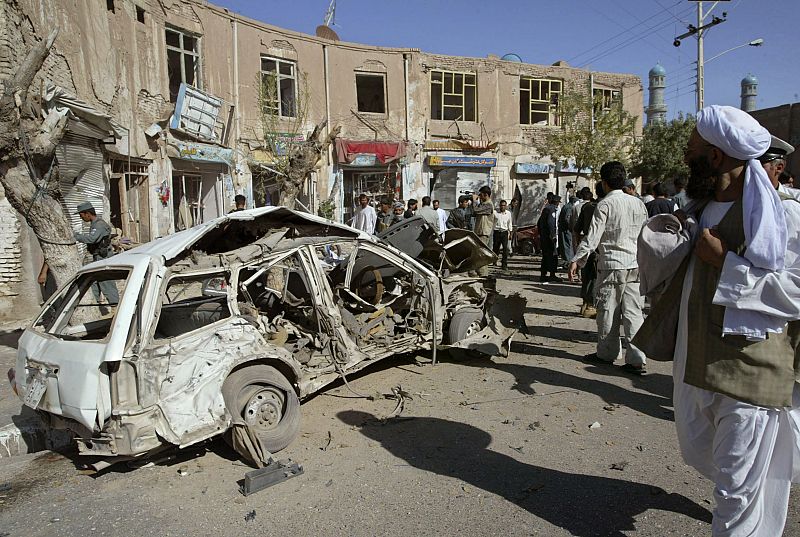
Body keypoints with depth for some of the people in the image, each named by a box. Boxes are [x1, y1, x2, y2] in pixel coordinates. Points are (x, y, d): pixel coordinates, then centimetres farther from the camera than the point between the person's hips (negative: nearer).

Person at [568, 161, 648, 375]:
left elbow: (593, 236, -13)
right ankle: (636, 359, 3)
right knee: (633, 311, 5)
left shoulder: (605, 204, -9)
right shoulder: (638, 203, 9)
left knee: (608, 310, 7)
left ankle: (606, 353, 20)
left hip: (611, 264, -5)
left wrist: (577, 260, -6)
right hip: (635, 264, 5)